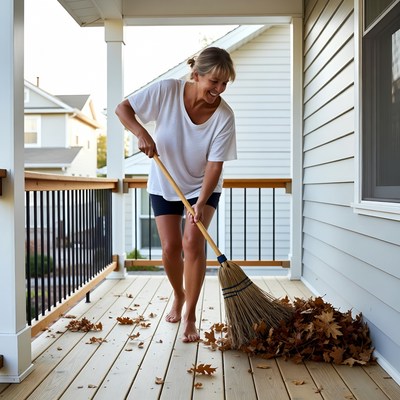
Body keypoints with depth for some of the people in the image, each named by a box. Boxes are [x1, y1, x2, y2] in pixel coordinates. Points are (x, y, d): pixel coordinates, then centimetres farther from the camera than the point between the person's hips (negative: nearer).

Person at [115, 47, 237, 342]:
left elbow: (215, 165, -22)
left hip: (203, 186, -1)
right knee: (171, 247, -1)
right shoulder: (167, 91, -22)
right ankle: (179, 295, 30)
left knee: (193, 241, -16)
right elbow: (123, 108, -13)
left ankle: (190, 316, -3)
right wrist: (141, 132, -32)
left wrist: (201, 203, -33)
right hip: (164, 184, 1)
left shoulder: (224, 116, -23)